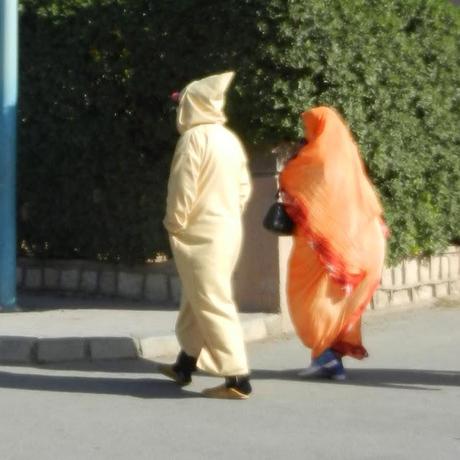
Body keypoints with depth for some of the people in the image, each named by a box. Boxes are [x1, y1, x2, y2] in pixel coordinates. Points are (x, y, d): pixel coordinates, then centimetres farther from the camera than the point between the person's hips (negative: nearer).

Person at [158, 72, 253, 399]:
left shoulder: (194, 137, -14)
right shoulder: (230, 139, 12)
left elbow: (183, 187, -16)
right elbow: (244, 187, 14)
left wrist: (174, 223, -5)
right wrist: (230, 216, 17)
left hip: (202, 234, -9)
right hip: (228, 230, 9)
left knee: (213, 303, -7)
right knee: (197, 299, 19)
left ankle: (237, 379, -8)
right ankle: (185, 365, 31)